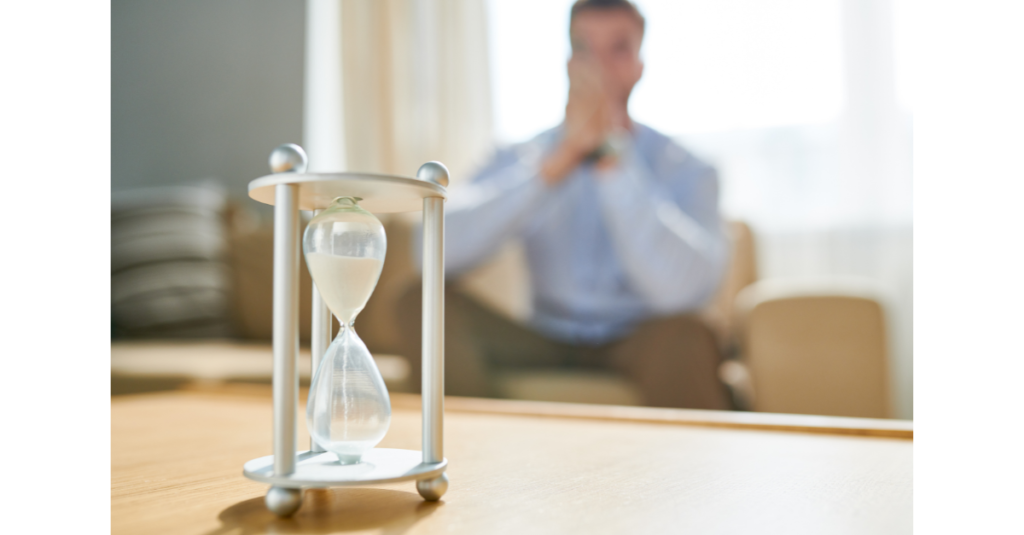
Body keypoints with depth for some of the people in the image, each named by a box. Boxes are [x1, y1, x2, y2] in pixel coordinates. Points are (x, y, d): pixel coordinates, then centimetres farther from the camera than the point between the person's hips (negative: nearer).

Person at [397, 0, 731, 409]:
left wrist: (613, 152, -25)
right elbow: (438, 250, -19)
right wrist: (560, 159, -25)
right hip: (547, 343, 2)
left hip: (638, 345, -2)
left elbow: (681, 289, -27)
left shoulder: (682, 170, -7)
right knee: (424, 305, -19)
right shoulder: (523, 160, 0)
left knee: (682, 336, -35)